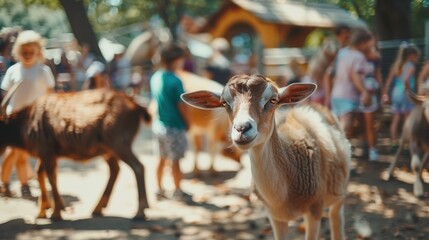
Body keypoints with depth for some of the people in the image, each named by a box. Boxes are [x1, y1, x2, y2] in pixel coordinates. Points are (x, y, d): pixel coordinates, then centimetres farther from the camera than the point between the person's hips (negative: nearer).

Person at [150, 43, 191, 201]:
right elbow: (181, 106, -15)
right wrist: (187, 123, -2)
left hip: (159, 124, 7)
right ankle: (178, 192, 16)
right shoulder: (175, 81, -19)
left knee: (162, 158, 18)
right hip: (174, 127, -7)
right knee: (175, 160, 5)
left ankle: (159, 190, 26)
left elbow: (154, 99, 9)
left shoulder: (155, 77, 2)